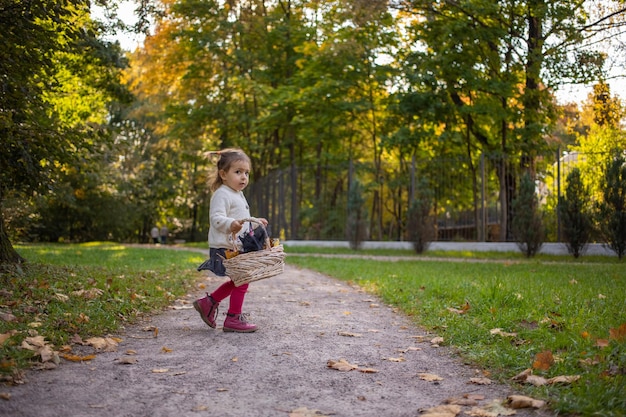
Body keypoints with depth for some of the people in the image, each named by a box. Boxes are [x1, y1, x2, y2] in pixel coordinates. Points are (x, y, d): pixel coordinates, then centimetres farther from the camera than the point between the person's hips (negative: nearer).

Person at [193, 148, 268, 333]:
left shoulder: (238, 195, 20)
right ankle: (233, 318, 5)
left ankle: (208, 303, 27)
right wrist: (231, 224, -42)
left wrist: (256, 223, 32)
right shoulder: (222, 194, -13)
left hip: (236, 247, 10)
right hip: (225, 248, -10)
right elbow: (216, 218, -26)